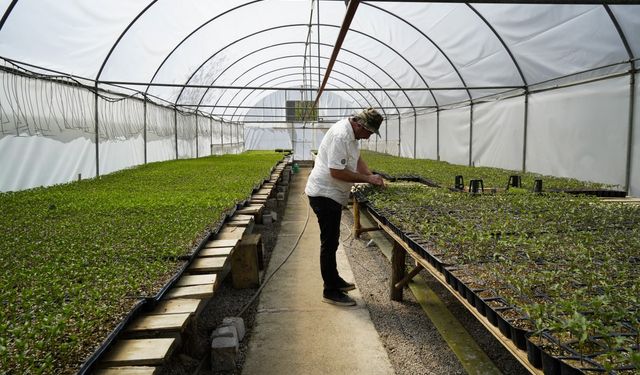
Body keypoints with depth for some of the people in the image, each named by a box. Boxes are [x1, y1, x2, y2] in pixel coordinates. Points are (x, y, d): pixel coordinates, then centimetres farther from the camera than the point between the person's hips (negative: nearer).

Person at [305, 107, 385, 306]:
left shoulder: (351, 133, 7)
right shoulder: (340, 135, -25)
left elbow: (357, 159, 17)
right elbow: (336, 172, -28)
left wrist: (372, 176, 2)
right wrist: (367, 179, -20)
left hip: (331, 194, 11)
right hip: (324, 194, -11)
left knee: (332, 240, 20)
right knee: (329, 243, -3)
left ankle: (334, 280, 35)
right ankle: (330, 291, 8)